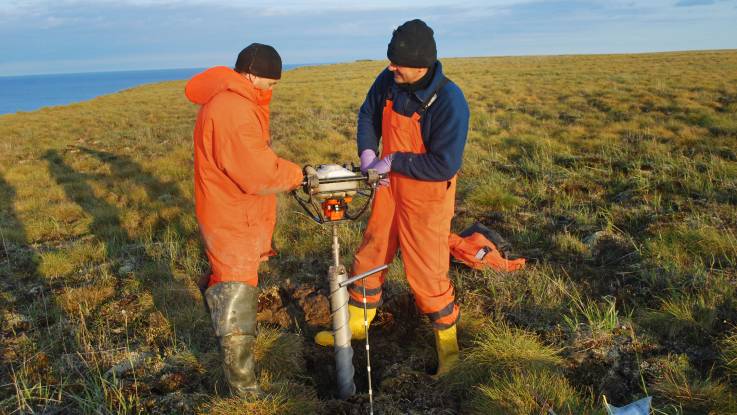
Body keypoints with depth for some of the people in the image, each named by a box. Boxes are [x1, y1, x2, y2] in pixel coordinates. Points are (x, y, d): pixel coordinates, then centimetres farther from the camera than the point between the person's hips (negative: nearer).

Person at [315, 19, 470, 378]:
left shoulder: (449, 101, -26)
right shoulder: (389, 80, -7)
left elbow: (445, 164, -26)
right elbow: (368, 113, 12)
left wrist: (393, 161, -21)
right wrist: (367, 150, -4)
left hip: (427, 194, -6)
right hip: (390, 186, 6)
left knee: (426, 272, -1)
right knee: (370, 256, 16)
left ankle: (448, 344, 23)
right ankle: (355, 325, 37)